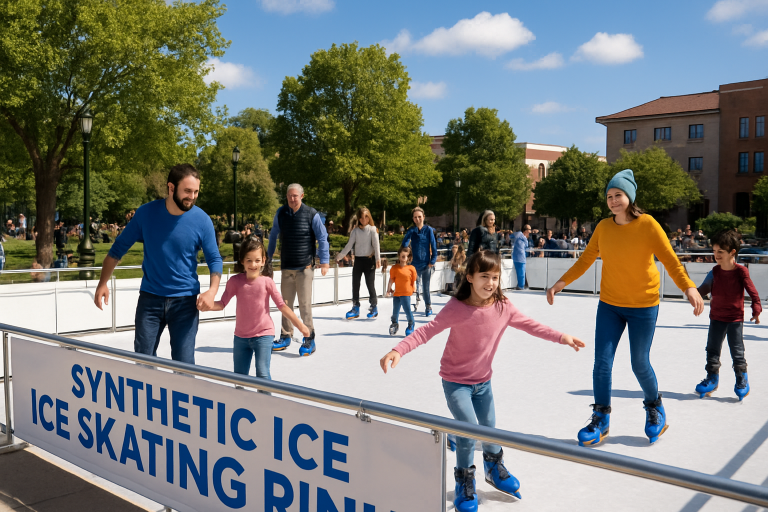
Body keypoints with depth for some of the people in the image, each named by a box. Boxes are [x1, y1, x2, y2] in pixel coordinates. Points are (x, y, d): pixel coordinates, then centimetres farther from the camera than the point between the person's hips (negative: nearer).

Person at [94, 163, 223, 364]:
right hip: (150, 297, 1)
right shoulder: (146, 213, -6)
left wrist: (212, 290, -19)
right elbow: (119, 247, 5)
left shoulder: (202, 220, -9)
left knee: (184, 363, -1)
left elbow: (215, 259, -3)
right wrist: (103, 283, -1)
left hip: (185, 300, -1)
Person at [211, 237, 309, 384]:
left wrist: (300, 325, -8)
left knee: (262, 374, -11)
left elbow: (282, 306, -7)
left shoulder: (266, 282, -10)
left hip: (263, 335, -3)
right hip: (241, 336, 3)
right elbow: (222, 304, -4)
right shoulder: (235, 281, -5)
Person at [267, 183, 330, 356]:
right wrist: (268, 257, 24)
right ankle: (285, 336, 21)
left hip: (305, 267, -4)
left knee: (304, 304, -5)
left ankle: (309, 339, 5)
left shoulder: (311, 214, -6)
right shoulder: (280, 213, 5)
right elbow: (273, 236, 18)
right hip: (286, 267, 4)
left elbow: (322, 238, -1)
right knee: (286, 303, 9)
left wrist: (324, 261, -6)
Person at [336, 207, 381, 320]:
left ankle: (374, 307, 12)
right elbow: (349, 245, 7)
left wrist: (378, 259, -22)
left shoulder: (372, 229, -3)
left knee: (370, 284, -1)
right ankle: (355, 308, 14)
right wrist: (340, 256, 3)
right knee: (355, 284, 5)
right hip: (358, 259, 4)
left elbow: (376, 244, -11)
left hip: (369, 259, -4)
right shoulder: (355, 231, 7)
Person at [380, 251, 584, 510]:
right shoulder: (457, 308, -26)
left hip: (483, 380, 5)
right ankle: (465, 484, 12)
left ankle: (495, 470, 50)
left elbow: (529, 325, 1)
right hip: (456, 381, -5)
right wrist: (398, 350, -43)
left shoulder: (503, 307, -12)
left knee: (490, 430, 18)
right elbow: (428, 330, -31)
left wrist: (562, 337, -2)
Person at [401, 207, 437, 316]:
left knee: (426, 287, 4)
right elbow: (404, 244, -5)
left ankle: (428, 307, 20)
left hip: (426, 264, -2)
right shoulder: (411, 231, 1)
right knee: (414, 286, 7)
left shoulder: (429, 230, -4)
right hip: (414, 264, 2)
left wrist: (432, 261, -6)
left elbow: (434, 246, -3)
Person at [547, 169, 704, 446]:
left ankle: (655, 408, 37)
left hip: (644, 306, -3)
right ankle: (601, 419, 16)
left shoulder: (647, 224, -13)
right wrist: (562, 282, -5)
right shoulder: (603, 227, -2)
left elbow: (669, 259, -18)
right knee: (602, 362, -1)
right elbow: (586, 260, 4)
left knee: (640, 364, 7)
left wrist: (688, 287, -33)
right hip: (609, 305, 3)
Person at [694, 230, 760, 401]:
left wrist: (756, 309, -19)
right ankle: (712, 378, 23)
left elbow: (752, 291, -11)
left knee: (737, 352, 2)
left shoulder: (741, 271, -13)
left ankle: (742, 380, 21)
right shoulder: (715, 272, -1)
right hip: (716, 317, 4)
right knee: (712, 350, 10)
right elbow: (705, 288, 0)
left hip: (735, 318, -4)